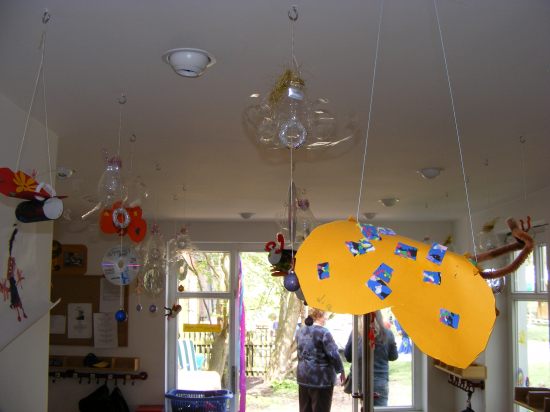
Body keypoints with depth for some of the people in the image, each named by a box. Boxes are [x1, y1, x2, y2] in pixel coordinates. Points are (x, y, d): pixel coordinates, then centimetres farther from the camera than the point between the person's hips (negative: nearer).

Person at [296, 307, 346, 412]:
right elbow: (333, 354, -15)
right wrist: (341, 371, -5)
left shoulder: (301, 331, 8)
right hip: (321, 378, -7)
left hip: (303, 377, 7)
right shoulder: (323, 333, -15)